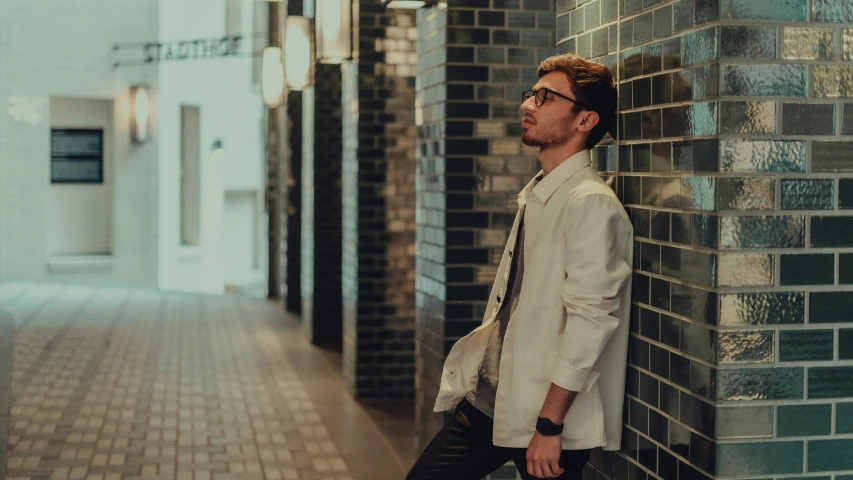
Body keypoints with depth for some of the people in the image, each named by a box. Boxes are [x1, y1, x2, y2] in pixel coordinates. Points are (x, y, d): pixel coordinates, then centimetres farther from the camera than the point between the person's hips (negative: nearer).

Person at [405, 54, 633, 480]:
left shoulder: (592, 204, -16)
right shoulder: (536, 194, 11)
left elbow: (589, 320, -22)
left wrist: (549, 425, -22)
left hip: (549, 414, -8)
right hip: (488, 400, 8)